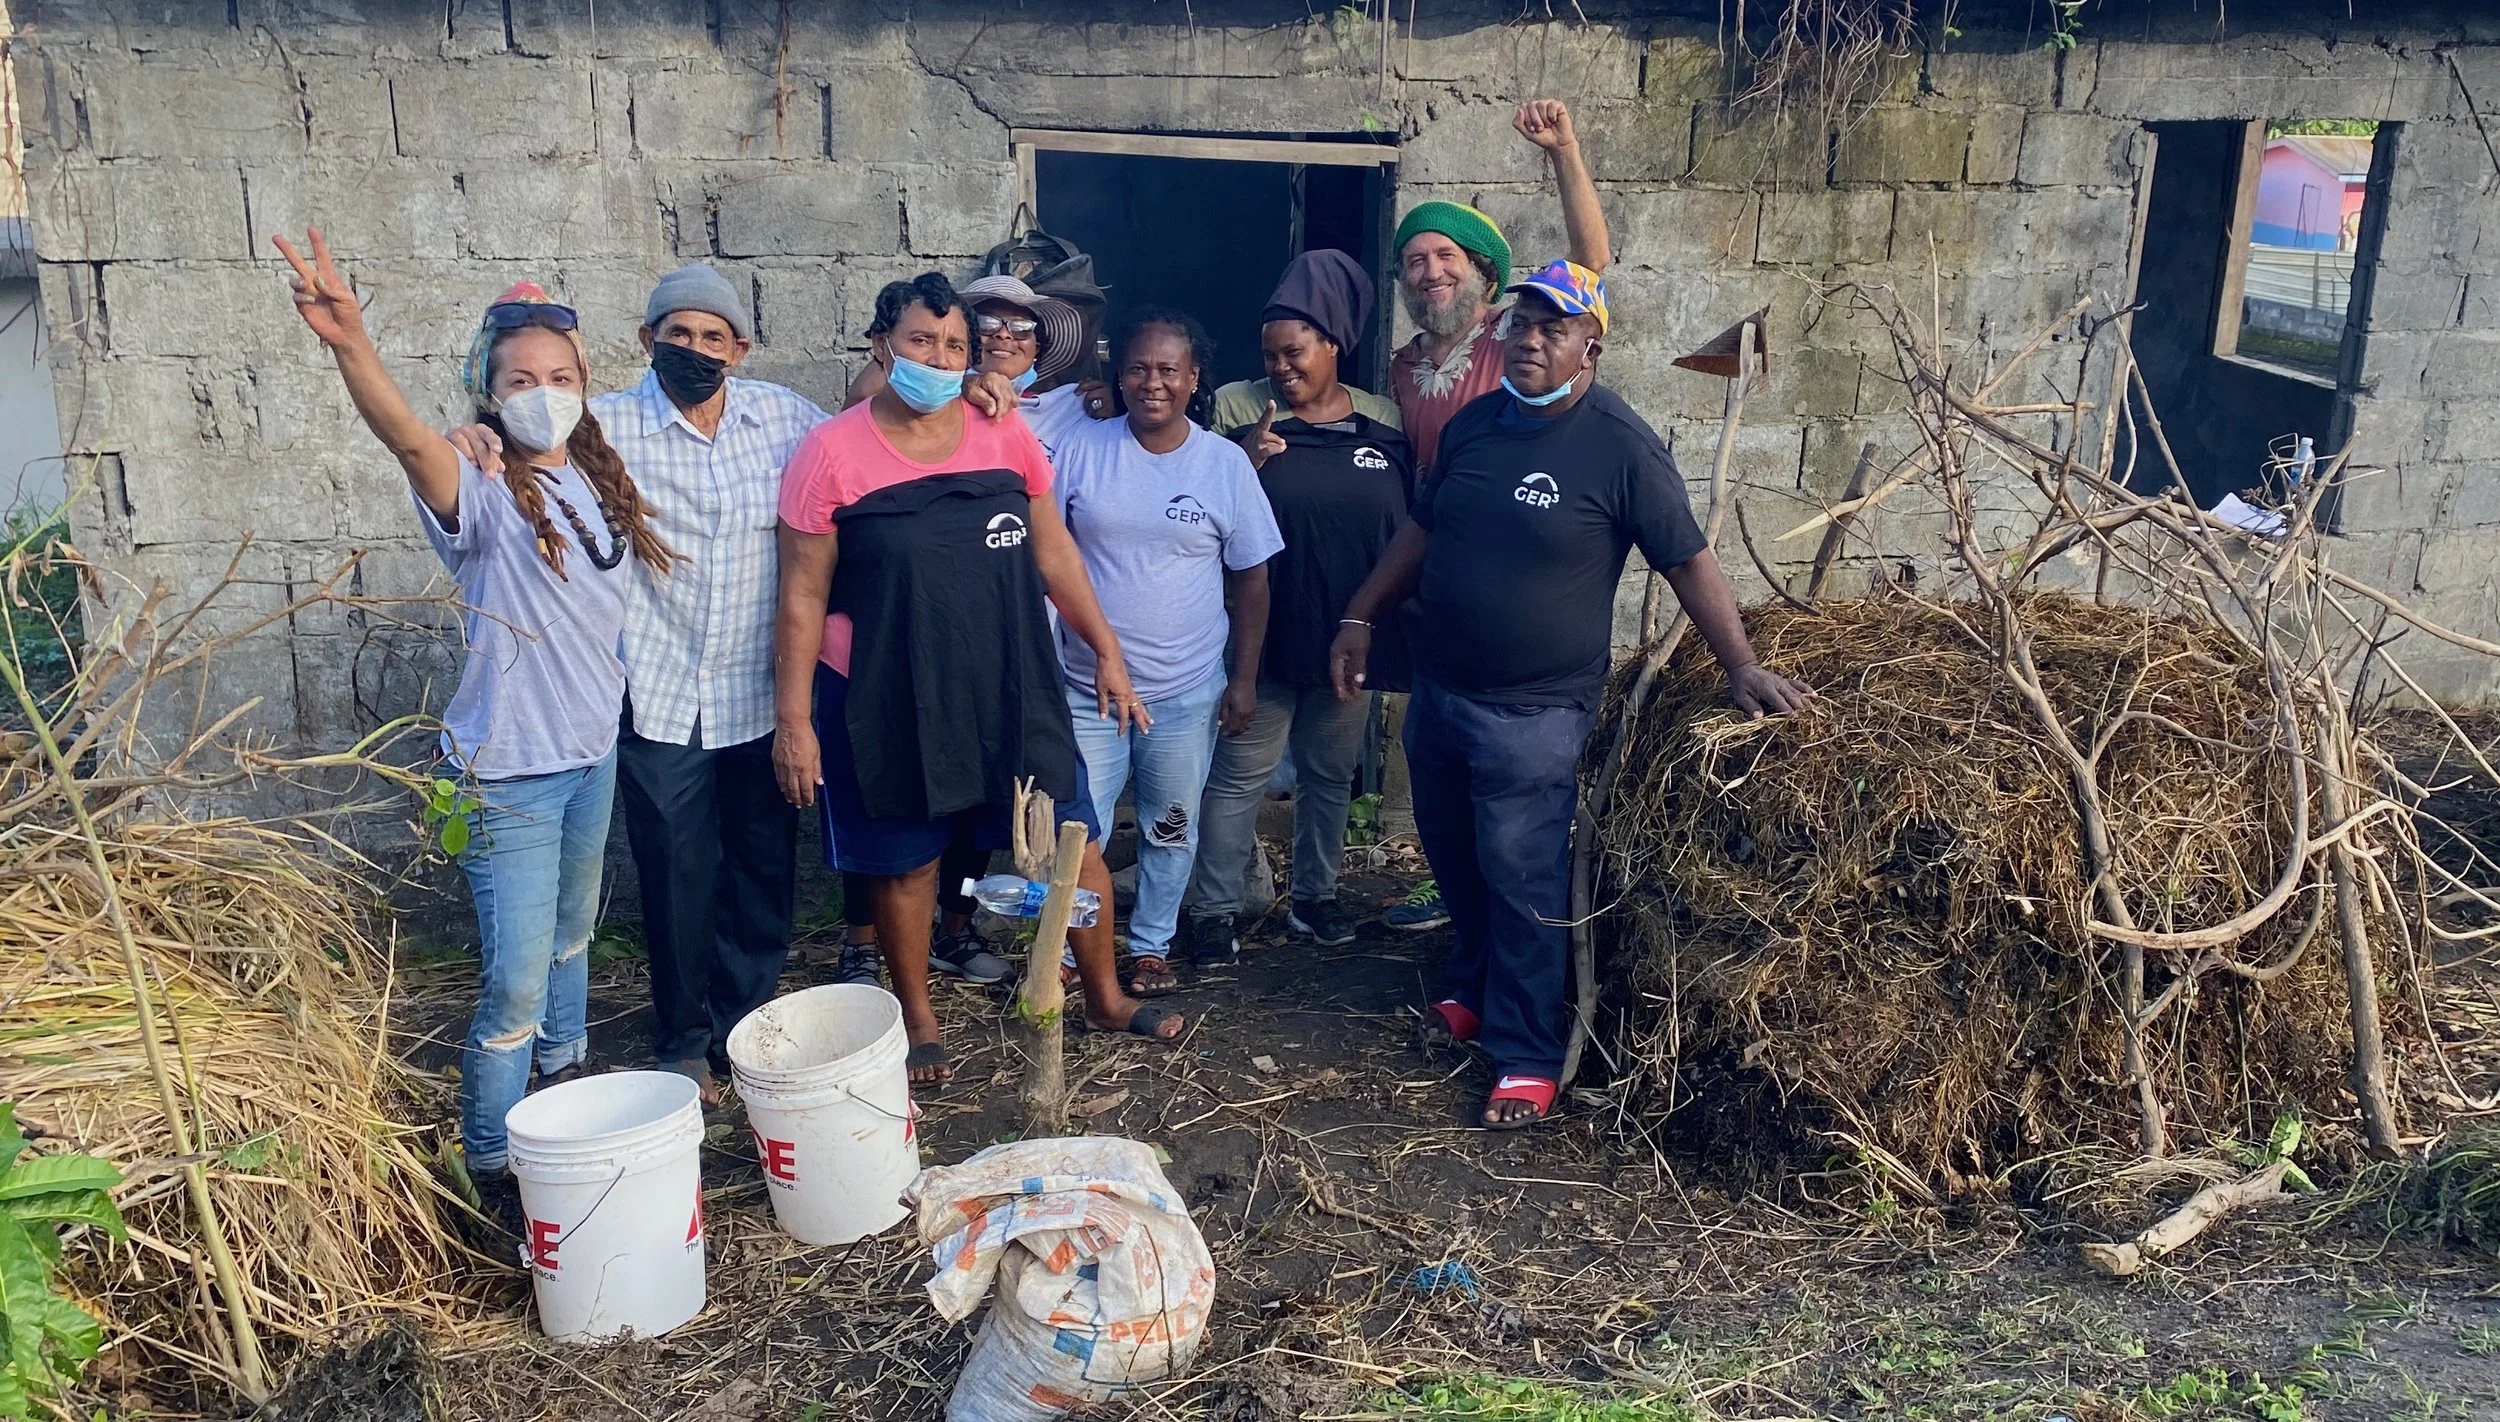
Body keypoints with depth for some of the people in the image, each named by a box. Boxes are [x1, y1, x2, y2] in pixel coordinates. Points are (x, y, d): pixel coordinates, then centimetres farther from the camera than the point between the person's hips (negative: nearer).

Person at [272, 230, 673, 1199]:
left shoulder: (603, 488, 4)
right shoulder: (483, 501, -16)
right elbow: (408, 438, -38)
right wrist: (350, 346, -55)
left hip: (594, 754, 7)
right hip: (510, 772, -7)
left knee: (571, 942, 24)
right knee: (515, 983, -4)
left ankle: (567, 1086, 44)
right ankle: (491, 1167, 12)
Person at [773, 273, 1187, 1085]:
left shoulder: (1004, 433, 0)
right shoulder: (832, 454, -9)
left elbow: (1053, 552, 9)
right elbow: (803, 596, -7)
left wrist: (1105, 650, 8)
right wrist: (793, 718, -9)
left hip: (1010, 686, 3)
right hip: (886, 700, -3)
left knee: (1075, 840, 7)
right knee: (906, 863, 12)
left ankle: (1106, 998, 28)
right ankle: (921, 1024, 32)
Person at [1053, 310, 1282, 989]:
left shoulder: (1227, 463, -3)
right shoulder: (1082, 450, -3)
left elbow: (1250, 578, 2)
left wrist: (1245, 679, 0)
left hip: (1185, 689, 0)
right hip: (1087, 684, 0)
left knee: (1171, 829, 14)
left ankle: (1150, 946, 33)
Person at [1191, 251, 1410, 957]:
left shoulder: (1382, 421, 2)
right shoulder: (1241, 409, -6)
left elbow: (1406, 526, 9)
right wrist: (1246, 463, -22)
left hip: (1351, 634, 3)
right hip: (1266, 633, -3)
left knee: (1330, 774, 16)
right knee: (1239, 777, 2)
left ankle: (1314, 895, 32)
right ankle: (1215, 908, 14)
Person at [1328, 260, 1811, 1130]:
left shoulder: (1621, 448, -15)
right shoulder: (1474, 425, 4)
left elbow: (1688, 562, -11)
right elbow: (1421, 529, 15)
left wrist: (1742, 668, -14)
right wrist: (1360, 618, 14)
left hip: (1534, 712, -7)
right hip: (1438, 689, 7)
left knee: (1523, 885, 0)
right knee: (1456, 863, 20)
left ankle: (1528, 1056, 14)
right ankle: (1476, 991, 42)